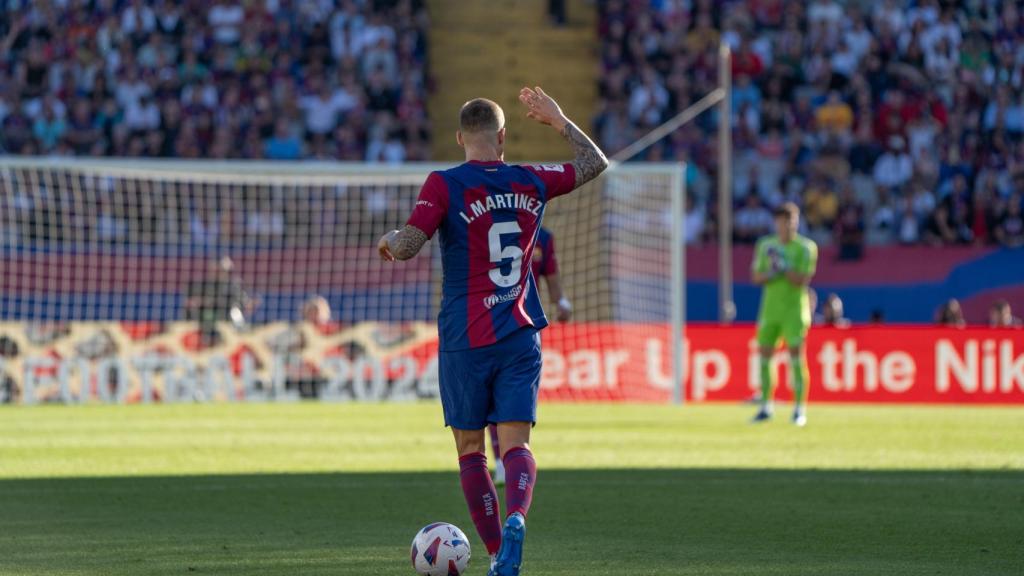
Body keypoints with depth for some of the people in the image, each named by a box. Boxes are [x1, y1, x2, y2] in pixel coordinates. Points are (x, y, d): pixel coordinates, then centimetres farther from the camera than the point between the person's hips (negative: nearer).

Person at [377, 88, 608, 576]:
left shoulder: (445, 185, -6)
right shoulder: (531, 183, 5)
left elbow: (407, 246, -14)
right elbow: (595, 162, 21)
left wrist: (388, 240, 7)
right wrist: (557, 119, 29)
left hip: (465, 341, -2)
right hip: (521, 337, 2)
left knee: (470, 450, 8)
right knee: (516, 444, -4)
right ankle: (516, 518, -33)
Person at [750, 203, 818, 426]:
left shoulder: (806, 248, -3)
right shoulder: (765, 245, 8)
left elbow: (802, 280, -11)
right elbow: (756, 277, 6)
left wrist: (783, 266, -21)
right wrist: (771, 273, -13)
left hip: (794, 309, -4)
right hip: (770, 307, 4)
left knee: (796, 356, -10)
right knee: (764, 355, 3)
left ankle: (800, 409, -6)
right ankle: (766, 406, 14)